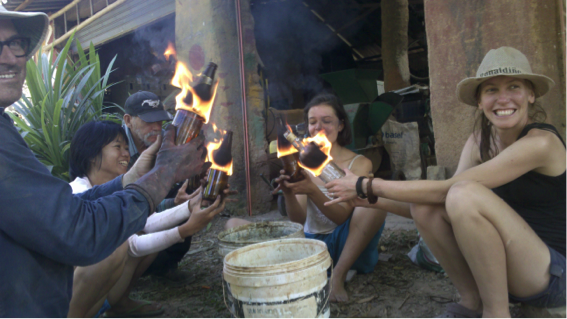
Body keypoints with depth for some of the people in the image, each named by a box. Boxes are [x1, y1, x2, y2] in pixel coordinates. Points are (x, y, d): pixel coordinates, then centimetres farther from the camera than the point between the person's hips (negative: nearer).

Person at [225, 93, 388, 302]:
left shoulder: (359, 163, -2)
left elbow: (341, 216, -12)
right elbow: (298, 220, -4)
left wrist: (312, 191, -29)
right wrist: (289, 194, -25)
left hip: (345, 246, -2)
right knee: (233, 225, -9)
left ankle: (338, 276, -23)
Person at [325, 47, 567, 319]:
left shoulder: (541, 142, -20)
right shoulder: (480, 140, 3)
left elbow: (447, 189, -26)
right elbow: (443, 201, -5)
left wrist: (367, 185, -22)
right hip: (502, 266, 6)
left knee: (466, 194, -30)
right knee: (423, 206, -15)